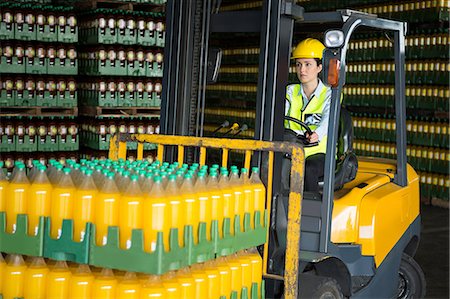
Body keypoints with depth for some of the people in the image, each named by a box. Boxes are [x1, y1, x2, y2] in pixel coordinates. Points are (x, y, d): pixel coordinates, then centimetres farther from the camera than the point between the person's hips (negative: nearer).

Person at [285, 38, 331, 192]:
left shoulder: (329, 94, 1)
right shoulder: (290, 92, 13)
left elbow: (328, 118, -20)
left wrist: (317, 134, -43)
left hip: (318, 152, -2)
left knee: (308, 169, -35)